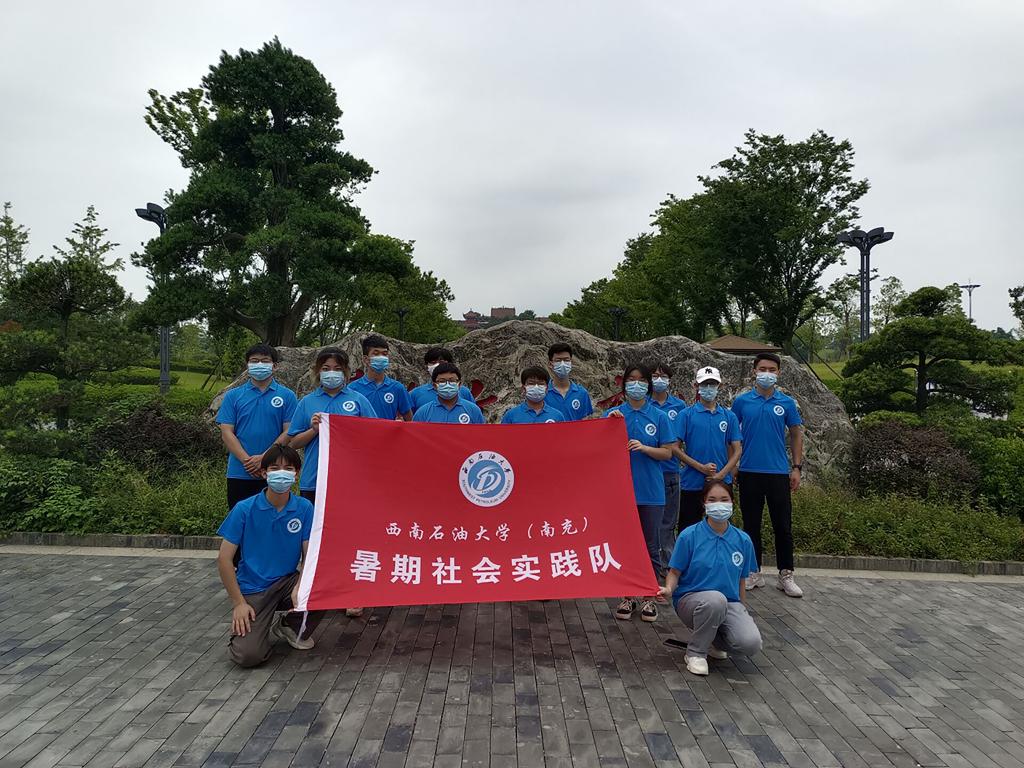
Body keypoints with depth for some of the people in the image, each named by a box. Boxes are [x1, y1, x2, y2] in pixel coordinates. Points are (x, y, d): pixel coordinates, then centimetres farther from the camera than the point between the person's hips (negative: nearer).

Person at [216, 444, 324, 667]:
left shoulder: (304, 508, -6)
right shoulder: (244, 509, -11)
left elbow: (309, 555, -3)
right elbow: (224, 559, -7)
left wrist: (300, 586, -23)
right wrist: (238, 603, -11)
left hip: (287, 581, 3)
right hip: (252, 589, -2)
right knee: (247, 655, -22)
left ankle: (291, 627, 5)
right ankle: (263, 629, 16)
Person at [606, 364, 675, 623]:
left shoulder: (659, 417, 2)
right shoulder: (613, 414, 3)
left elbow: (667, 452, 0)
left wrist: (644, 447, -17)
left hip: (651, 491, 0)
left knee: (651, 545, 6)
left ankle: (648, 597, 19)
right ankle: (628, 595, 21)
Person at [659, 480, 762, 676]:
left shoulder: (743, 540, 1)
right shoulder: (689, 536, -9)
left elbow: (740, 581, 12)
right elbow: (675, 572, -4)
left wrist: (744, 615, 18)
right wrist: (669, 589, -25)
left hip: (730, 604, 3)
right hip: (691, 599, -3)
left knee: (751, 643, -25)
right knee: (715, 599, -38)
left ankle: (714, 640, 11)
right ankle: (695, 652, -12)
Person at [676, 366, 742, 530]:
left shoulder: (729, 416, 6)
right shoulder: (687, 415, -1)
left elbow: (737, 450, 4)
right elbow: (676, 448, -5)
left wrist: (722, 474, -9)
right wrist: (701, 467, -13)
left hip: (722, 483, 2)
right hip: (692, 483, -2)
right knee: (688, 531, 6)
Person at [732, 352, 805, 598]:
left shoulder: (786, 403, 3)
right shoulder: (741, 402, 2)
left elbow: (796, 435, 9)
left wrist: (797, 467, 2)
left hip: (778, 473, 0)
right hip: (749, 472, 0)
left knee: (783, 526, 4)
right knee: (751, 525, 8)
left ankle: (786, 575, 16)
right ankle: (754, 573, 19)